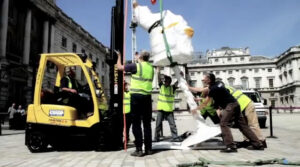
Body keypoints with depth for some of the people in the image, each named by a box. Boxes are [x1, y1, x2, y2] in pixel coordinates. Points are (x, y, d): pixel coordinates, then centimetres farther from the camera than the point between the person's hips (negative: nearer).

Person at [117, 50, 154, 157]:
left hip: (136, 96, -5)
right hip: (147, 96, 5)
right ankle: (148, 148, 13)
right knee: (147, 123, 10)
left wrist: (119, 56, 21)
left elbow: (119, 67, 1)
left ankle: (139, 149, -2)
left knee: (136, 123, -1)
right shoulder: (151, 68, 11)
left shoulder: (136, 66, -6)